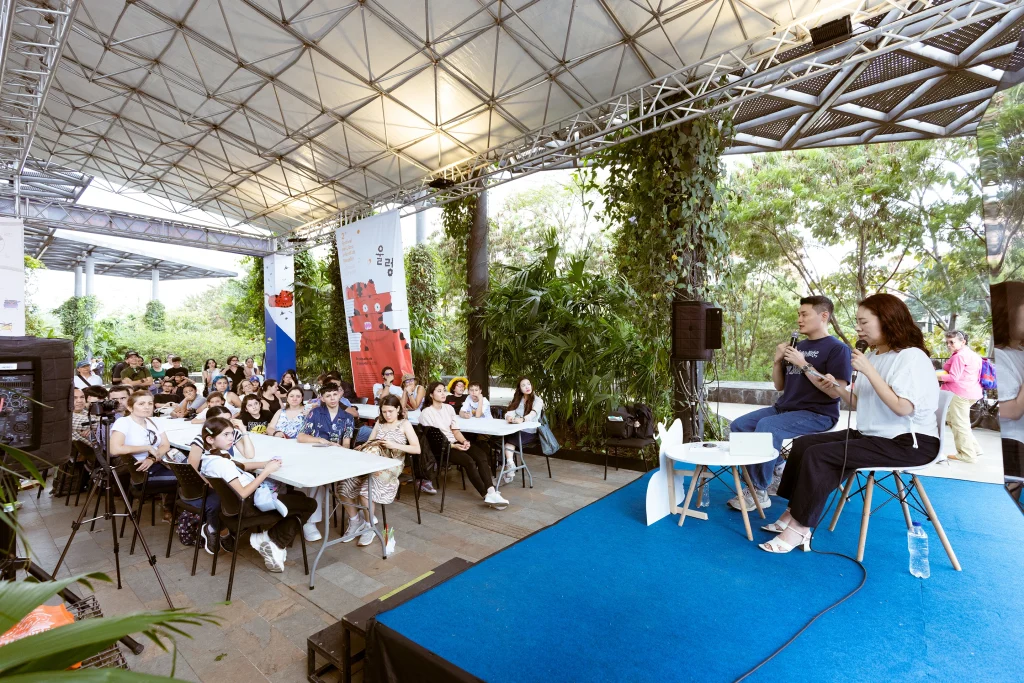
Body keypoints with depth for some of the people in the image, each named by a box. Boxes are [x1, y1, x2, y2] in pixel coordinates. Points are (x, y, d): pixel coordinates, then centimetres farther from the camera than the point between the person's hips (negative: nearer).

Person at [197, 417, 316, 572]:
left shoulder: (209, 457, 5)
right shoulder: (221, 463, -26)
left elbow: (238, 466, 16)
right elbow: (242, 493, -30)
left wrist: (265, 464, 0)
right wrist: (266, 471, -25)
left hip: (237, 505, 10)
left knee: (297, 497, 21)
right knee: (309, 504, -6)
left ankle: (274, 541, 9)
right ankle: (274, 540, 1)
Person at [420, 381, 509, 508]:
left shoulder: (449, 408, 12)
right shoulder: (426, 413, -8)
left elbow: (455, 430, 11)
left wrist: (464, 441, -10)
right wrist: (454, 446, -20)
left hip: (455, 442, 6)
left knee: (481, 455, -21)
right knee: (469, 461, -29)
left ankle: (491, 492, -31)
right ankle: (487, 495, -25)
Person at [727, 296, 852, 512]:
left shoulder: (837, 348, -5)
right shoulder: (798, 346, 15)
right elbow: (780, 386, 18)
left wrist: (804, 365, -18)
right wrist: (777, 361, 1)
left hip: (818, 414, -7)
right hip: (784, 408, 8)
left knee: (766, 427, -32)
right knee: (738, 426, -8)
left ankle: (758, 492, -17)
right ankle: (776, 464, 6)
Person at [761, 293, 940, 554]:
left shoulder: (912, 357, -15)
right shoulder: (873, 356, 11)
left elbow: (903, 407, -26)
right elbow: (860, 403, 14)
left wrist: (868, 371, -24)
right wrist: (836, 390, -5)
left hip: (908, 443, -9)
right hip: (873, 435, 9)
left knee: (819, 455, -24)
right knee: (803, 443, 0)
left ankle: (800, 528, -15)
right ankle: (794, 513, 1)